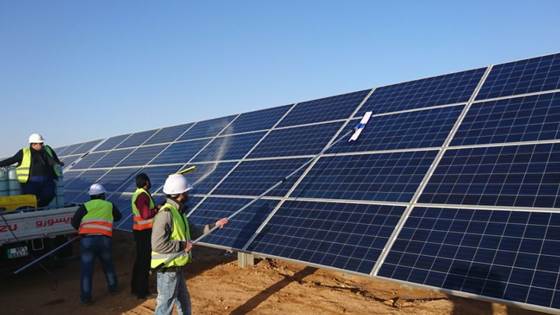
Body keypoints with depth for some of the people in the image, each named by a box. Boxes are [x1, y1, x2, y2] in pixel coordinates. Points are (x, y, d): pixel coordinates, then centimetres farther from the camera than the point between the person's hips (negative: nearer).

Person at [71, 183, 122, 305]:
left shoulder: (85, 206, 8)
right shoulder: (109, 205, 12)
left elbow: (74, 222, 2)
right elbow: (118, 216, 28)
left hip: (87, 239, -1)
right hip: (104, 240, 2)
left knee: (86, 268, 5)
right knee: (108, 264, 22)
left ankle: (86, 297, 6)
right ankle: (112, 287, 36)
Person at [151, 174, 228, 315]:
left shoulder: (178, 212, 8)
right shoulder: (165, 214, -23)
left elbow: (193, 231, 15)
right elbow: (158, 245, -29)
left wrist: (214, 225, 10)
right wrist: (183, 245, -20)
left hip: (177, 268, 10)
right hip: (168, 268, -10)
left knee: (184, 302, 24)